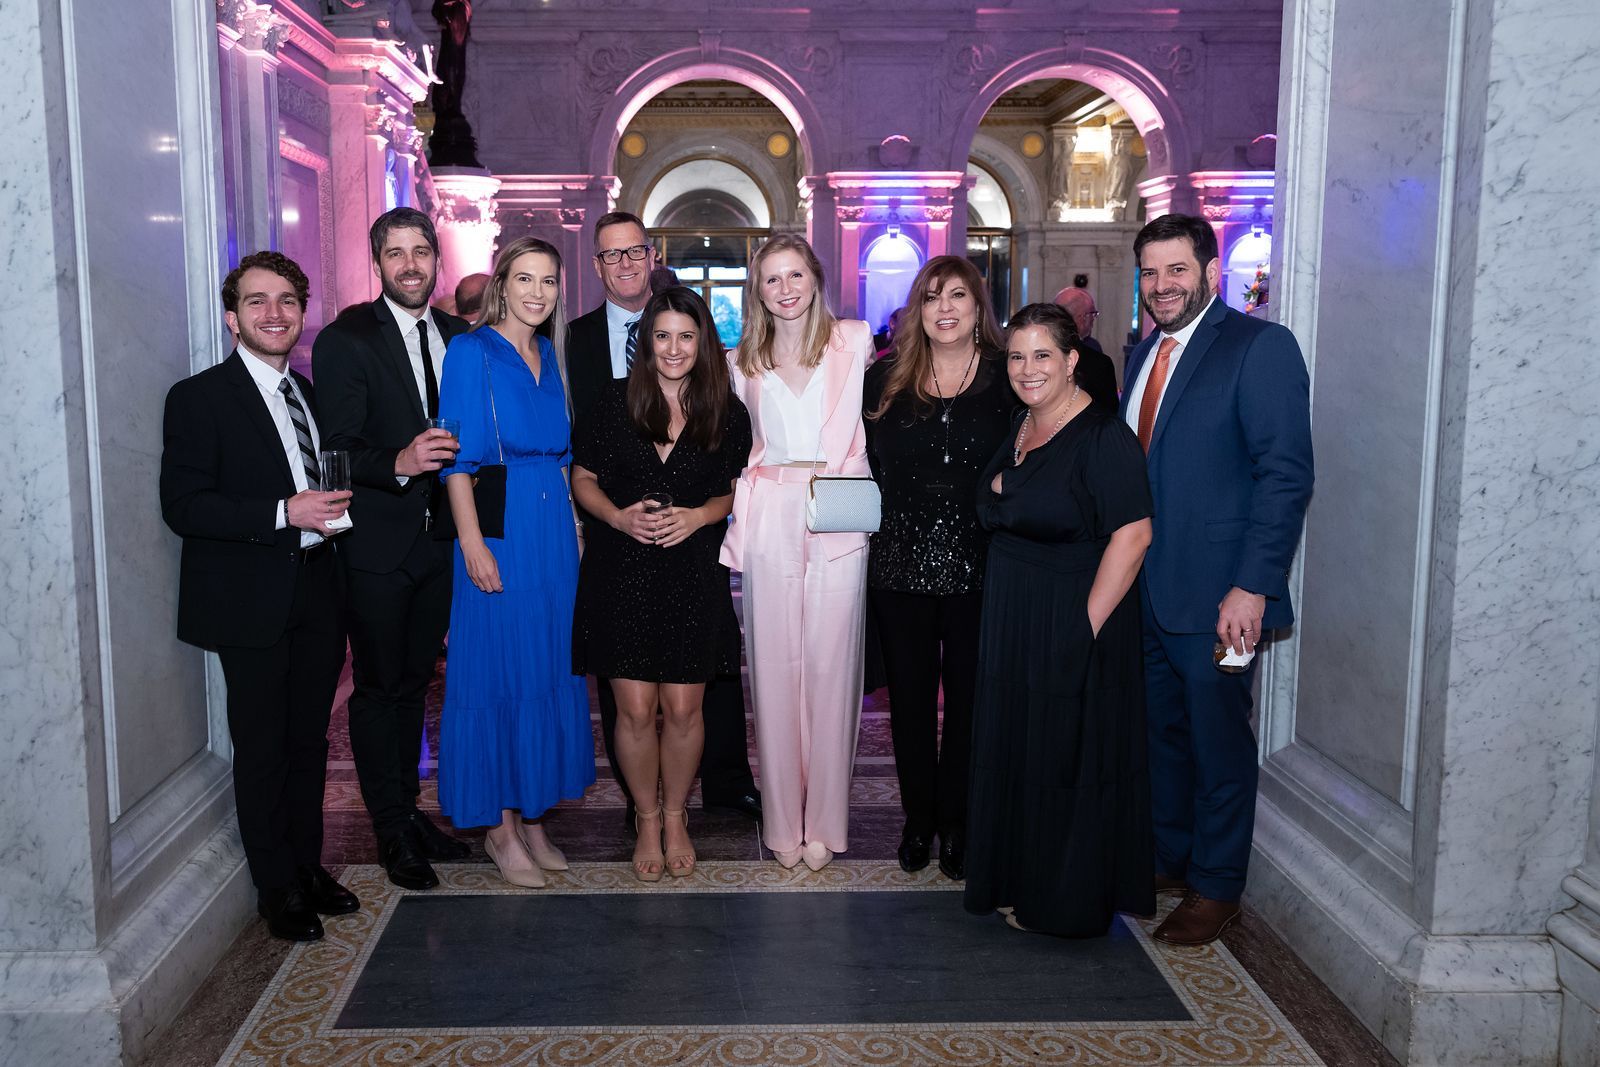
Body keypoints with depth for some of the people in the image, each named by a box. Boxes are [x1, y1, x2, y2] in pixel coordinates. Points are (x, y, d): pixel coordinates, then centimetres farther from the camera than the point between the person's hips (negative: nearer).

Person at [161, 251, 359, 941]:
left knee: (309, 740, 15)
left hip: (317, 595, 6)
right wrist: (286, 514, -22)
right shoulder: (199, 398, -7)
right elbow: (183, 505, -15)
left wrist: (334, 511, 3)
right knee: (262, 749, 4)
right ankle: (278, 889, 19)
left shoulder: (313, 393, 14)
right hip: (252, 604, -6)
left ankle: (309, 866, 30)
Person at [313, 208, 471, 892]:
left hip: (438, 539, 5)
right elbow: (338, 449, -15)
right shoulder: (344, 340, -8)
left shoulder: (458, 336, 8)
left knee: (415, 681, 17)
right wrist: (397, 464, -31)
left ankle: (408, 807, 31)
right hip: (377, 545, -5)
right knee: (379, 687, 4)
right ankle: (392, 828, 18)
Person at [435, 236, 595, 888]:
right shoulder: (470, 352, -6)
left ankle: (533, 814, 23)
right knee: (497, 669, 0)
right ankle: (501, 827, 12)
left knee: (549, 667, 10)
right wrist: (472, 543, -17)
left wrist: (575, 526, 10)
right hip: (499, 529, -7)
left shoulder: (551, 354, 13)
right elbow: (457, 460, -11)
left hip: (554, 526, 7)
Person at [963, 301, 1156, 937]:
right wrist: (998, 485, 5)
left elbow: (1132, 534, -22)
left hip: (1072, 625, -8)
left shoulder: (1101, 437, -16)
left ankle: (1068, 901, 21)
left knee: (1067, 758, 3)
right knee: (1016, 750, 15)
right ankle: (1021, 886, 32)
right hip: (1011, 622, 8)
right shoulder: (1019, 431, 10)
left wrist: (1087, 626, -21)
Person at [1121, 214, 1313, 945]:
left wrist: (1252, 585, -22)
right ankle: (1169, 859, 36)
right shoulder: (1144, 351, 13)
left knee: (1218, 742, 7)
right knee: (1161, 731, 18)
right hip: (1144, 589, 7)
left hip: (1215, 598, -7)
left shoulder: (1260, 346, -10)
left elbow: (1287, 473, -16)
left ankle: (1215, 887, 23)